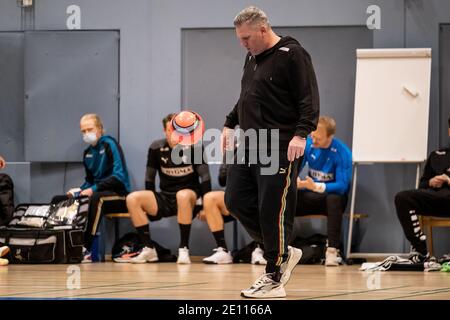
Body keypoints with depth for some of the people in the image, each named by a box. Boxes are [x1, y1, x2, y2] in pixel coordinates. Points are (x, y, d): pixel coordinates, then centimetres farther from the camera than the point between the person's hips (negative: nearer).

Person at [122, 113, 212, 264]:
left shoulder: (193, 148, -6)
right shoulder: (156, 148, 1)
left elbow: (205, 177, -7)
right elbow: (150, 178, 7)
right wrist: (148, 204, 6)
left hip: (189, 198, -3)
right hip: (165, 199, 4)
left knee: (183, 195, -39)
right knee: (132, 199, -19)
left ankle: (184, 249, -31)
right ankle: (148, 249, -15)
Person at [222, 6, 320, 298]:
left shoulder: (292, 55, -9)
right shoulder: (252, 58, 17)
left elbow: (309, 101, -14)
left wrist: (301, 134, -24)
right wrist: (230, 125, 25)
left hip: (280, 150, -9)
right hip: (250, 144, 9)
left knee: (273, 211, -7)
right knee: (236, 200, 5)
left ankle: (274, 280, 1)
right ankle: (284, 253, 19)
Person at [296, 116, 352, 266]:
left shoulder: (342, 152, -18)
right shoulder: (307, 144, -6)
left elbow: (342, 186, -23)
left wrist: (316, 186, -37)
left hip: (332, 195, -4)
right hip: (309, 197, 4)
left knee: (334, 199, -38)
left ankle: (332, 250, -36)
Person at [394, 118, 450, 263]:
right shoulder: (437, 155, 29)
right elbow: (422, 185, 26)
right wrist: (430, 183, 3)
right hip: (437, 196, 4)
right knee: (402, 198, -21)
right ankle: (420, 250, -28)